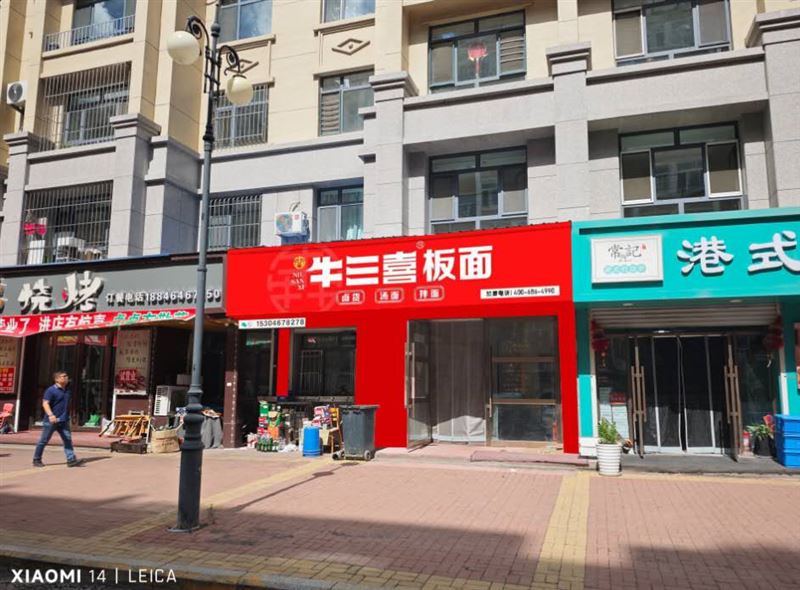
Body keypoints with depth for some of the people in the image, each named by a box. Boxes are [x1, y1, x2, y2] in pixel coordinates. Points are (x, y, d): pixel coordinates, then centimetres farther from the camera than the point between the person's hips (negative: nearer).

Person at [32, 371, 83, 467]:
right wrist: (50, 415, -31)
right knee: (44, 441, 6)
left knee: (68, 439, -3)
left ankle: (71, 460, -7)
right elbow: (45, 404, -18)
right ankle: (36, 460, 21)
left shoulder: (67, 391, 12)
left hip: (63, 420, 6)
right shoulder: (51, 390, -10)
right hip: (51, 420, -6)